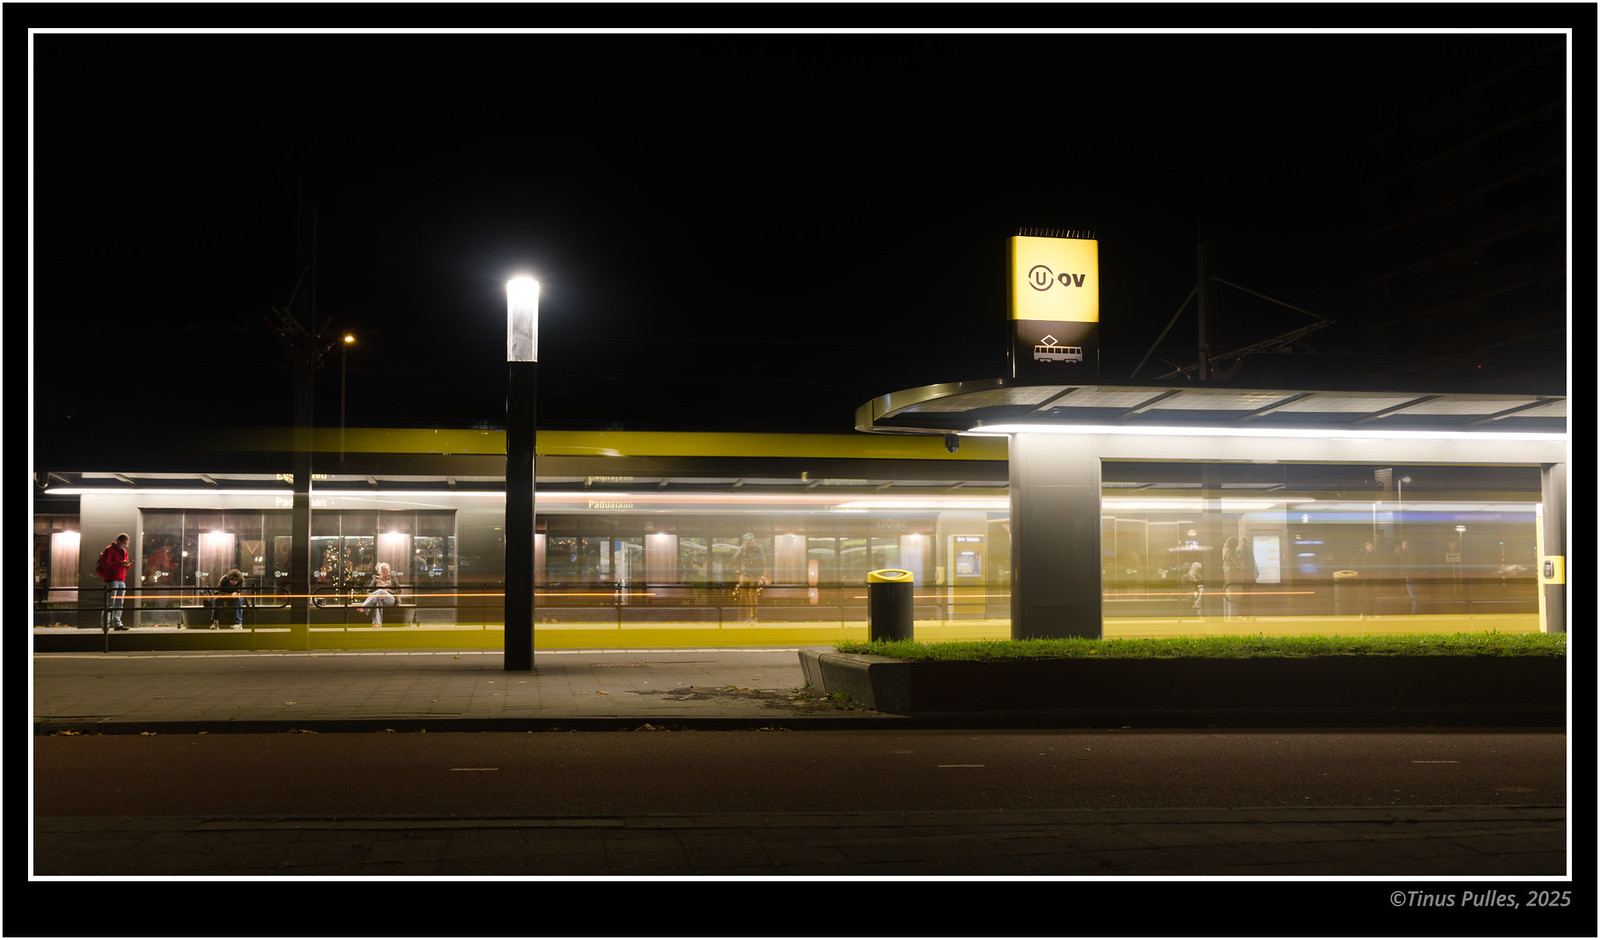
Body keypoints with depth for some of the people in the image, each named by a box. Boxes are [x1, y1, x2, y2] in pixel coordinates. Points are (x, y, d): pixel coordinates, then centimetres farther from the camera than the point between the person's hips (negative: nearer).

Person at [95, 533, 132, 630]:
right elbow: (105, 564, -17)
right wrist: (120, 563, -19)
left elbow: (126, 566, 24)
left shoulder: (124, 551, 20)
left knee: (119, 604, 7)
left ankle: (117, 623, 10)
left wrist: (127, 564, -1)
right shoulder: (109, 550, -5)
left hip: (122, 580, 8)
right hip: (112, 580, -8)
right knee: (110, 603, -9)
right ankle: (105, 623, -5)